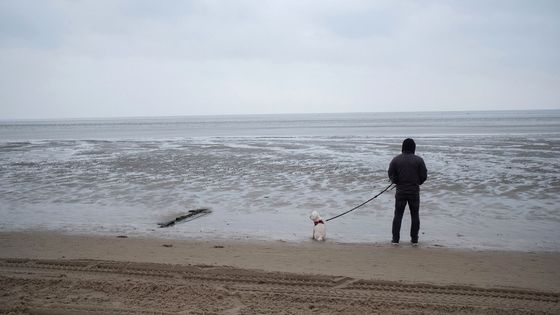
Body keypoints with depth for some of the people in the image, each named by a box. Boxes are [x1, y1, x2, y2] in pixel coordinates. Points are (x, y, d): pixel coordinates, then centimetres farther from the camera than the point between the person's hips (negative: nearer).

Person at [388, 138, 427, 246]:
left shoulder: (396, 160, -3)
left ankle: (395, 239, 8)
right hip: (414, 191, 0)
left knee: (398, 215, 8)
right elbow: (424, 176, -4)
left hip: (400, 191, 0)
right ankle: (414, 240, 12)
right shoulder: (419, 160, -5)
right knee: (415, 215, 10)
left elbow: (391, 175, -2)